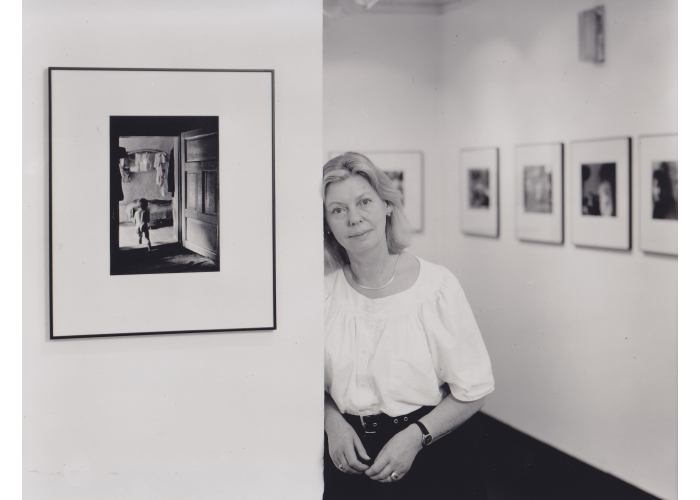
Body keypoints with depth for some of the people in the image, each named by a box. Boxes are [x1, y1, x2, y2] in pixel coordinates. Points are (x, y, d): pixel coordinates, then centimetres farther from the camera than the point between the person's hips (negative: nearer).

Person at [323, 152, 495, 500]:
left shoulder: (436, 285, -12)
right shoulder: (323, 291, -4)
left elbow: (473, 390, -8)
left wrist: (416, 436, -17)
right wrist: (332, 421, -10)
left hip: (432, 456, -2)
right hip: (351, 462, 2)